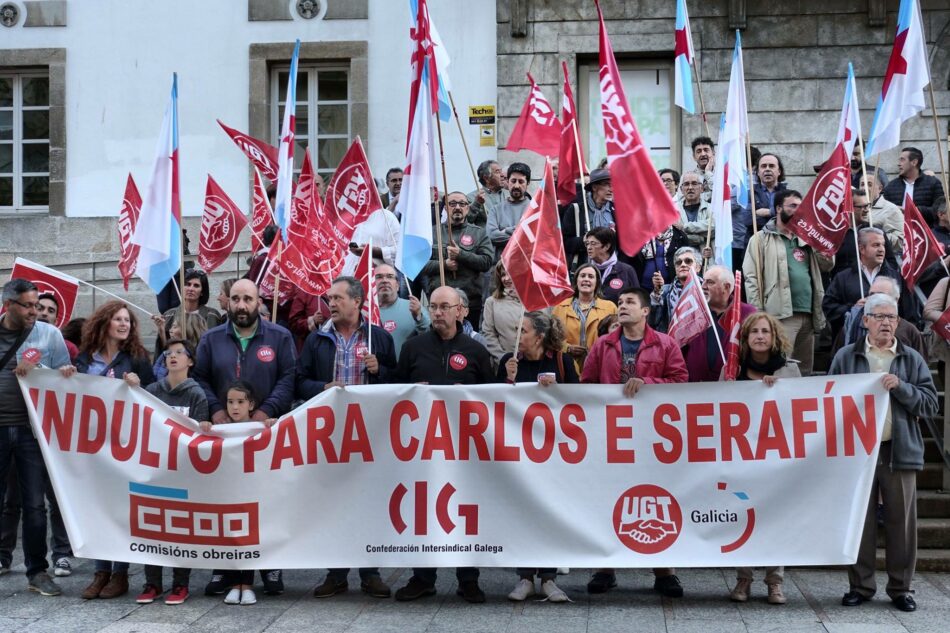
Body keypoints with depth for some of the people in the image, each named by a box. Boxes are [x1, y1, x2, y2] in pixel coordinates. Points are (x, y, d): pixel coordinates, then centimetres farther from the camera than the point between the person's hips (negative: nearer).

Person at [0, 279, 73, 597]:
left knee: (35, 503, 5)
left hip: (33, 428, 0)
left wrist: (67, 372, -14)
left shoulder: (50, 334, 4)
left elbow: (64, 376, 8)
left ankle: (37, 571, 13)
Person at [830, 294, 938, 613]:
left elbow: (931, 404, 2)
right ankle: (861, 585, 16)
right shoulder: (846, 357, 7)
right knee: (859, 520, 6)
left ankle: (901, 587, 14)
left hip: (900, 451, 0)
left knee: (901, 522, 3)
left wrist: (901, 387, -12)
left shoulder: (912, 359, 8)